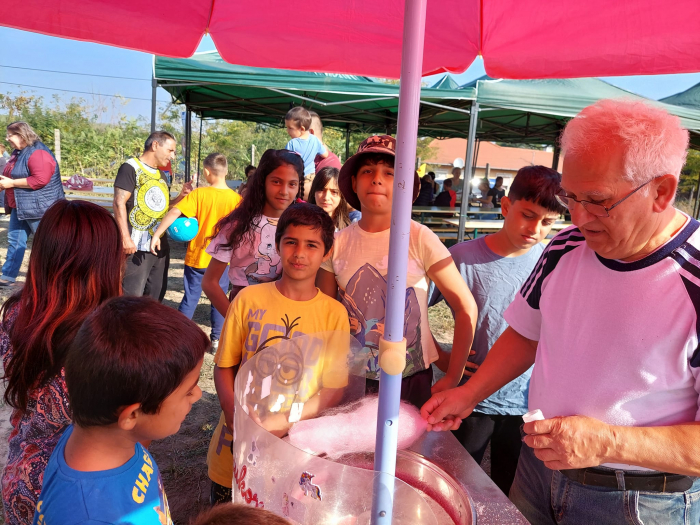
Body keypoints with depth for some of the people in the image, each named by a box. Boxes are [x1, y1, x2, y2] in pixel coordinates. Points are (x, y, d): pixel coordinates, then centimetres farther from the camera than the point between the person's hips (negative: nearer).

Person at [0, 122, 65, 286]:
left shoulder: (37, 153, -19)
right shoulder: (18, 152, 14)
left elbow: (40, 180, -29)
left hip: (39, 207, -10)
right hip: (21, 206, 10)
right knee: (14, 240, 11)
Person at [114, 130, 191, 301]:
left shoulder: (163, 175, 18)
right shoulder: (131, 168, -5)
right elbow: (119, 203, -13)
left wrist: (181, 196, 6)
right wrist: (126, 238, -20)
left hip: (161, 246, 8)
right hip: (137, 247, -8)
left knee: (156, 296, 14)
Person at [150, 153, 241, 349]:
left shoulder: (199, 194, -11)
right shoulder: (236, 198, -8)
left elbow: (174, 212, -20)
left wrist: (156, 235, -19)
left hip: (196, 257, 0)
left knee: (190, 297, 12)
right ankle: (216, 338, 20)